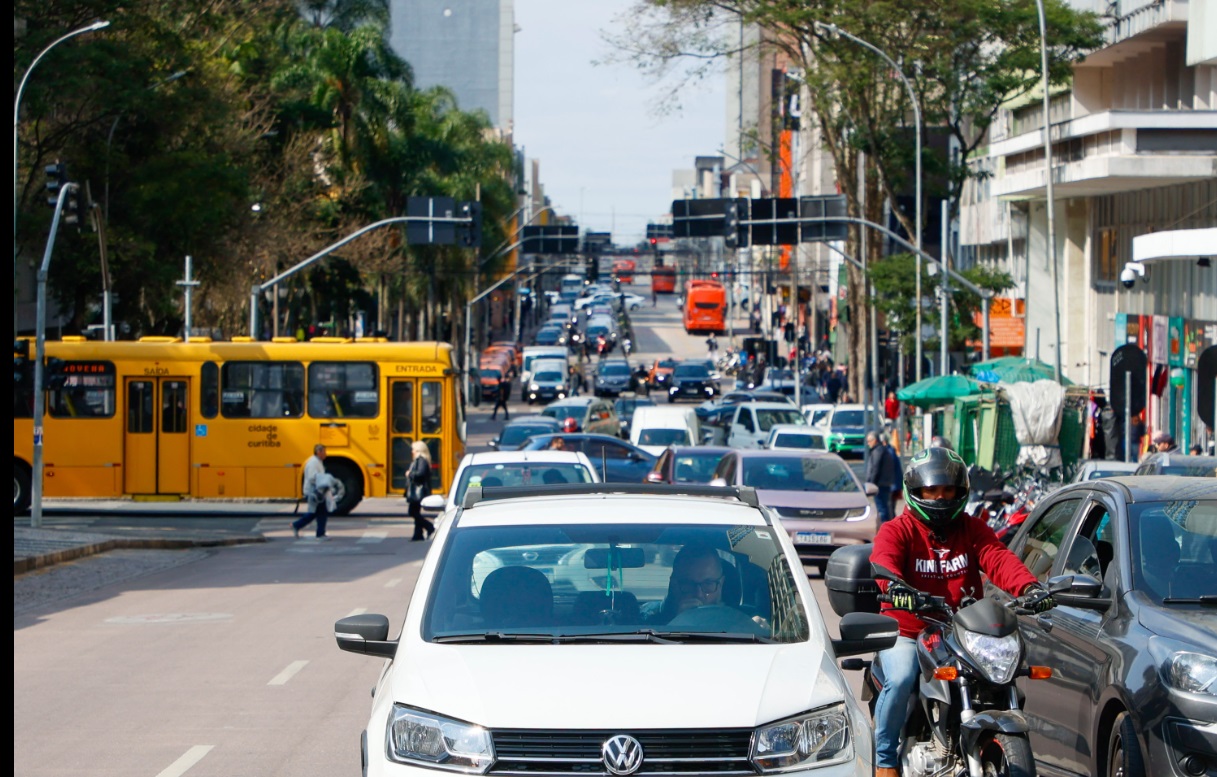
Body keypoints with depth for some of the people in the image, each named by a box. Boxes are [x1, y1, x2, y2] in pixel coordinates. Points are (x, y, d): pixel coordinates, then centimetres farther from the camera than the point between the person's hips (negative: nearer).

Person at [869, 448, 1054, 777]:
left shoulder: (972, 529, 12)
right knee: (900, 680, -30)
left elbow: (998, 558, -7)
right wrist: (894, 585, -47)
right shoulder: (896, 530, 1)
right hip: (905, 634, -3)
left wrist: (1029, 587, -29)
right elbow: (882, 561, -22)